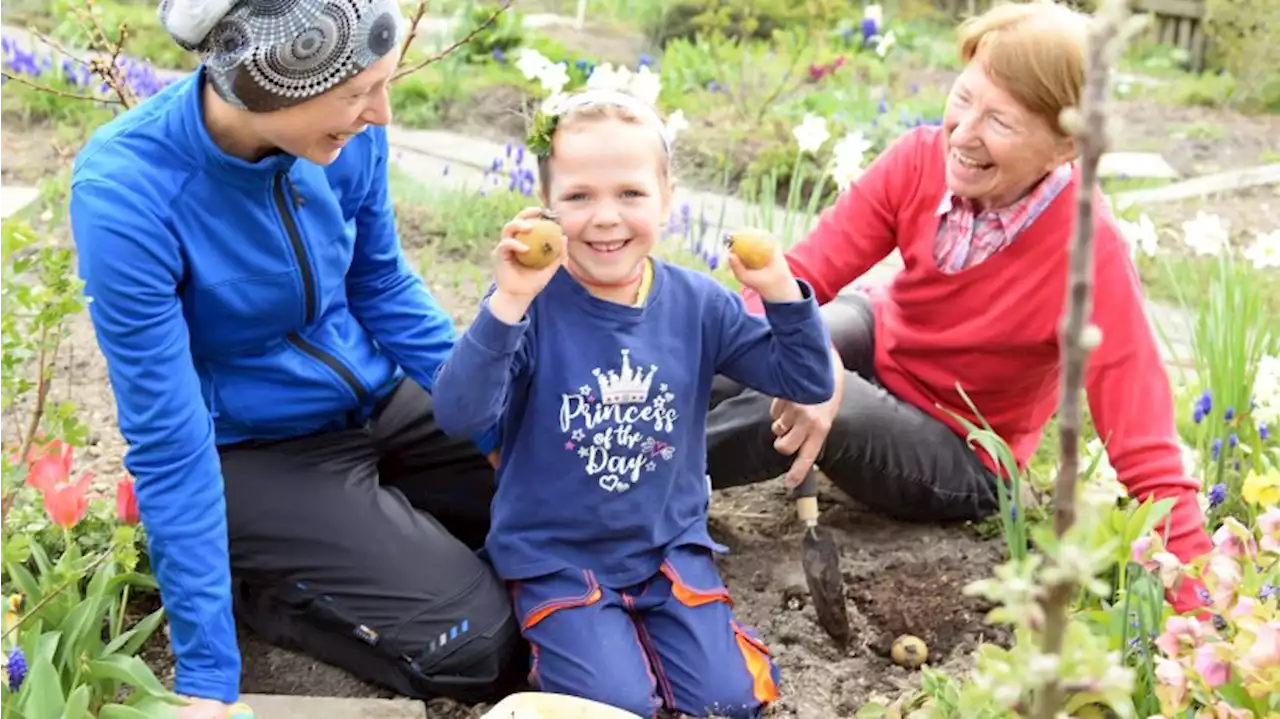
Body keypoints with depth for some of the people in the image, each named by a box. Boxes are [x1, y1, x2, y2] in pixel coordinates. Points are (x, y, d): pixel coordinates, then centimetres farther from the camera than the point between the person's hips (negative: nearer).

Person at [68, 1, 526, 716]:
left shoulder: (345, 131, -14)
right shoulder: (127, 195, -30)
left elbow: (382, 289, 4)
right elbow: (168, 441, -26)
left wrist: (502, 429, -1)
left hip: (377, 401, 6)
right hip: (252, 451, -6)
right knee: (484, 646, -13)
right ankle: (247, 569, 6)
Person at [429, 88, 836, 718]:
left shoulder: (696, 304, -5)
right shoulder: (532, 306, -16)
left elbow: (809, 383, -2)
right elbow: (458, 418, -28)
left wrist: (780, 291, -19)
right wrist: (506, 304, -39)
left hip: (669, 544, 3)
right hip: (557, 556, -3)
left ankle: (639, 627, 18)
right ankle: (563, 628, 12)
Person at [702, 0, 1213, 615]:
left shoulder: (1087, 245, -30)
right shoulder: (922, 159, -19)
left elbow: (1145, 448, -30)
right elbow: (799, 275, -19)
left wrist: (1194, 610, -35)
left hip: (961, 457, -3)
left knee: (806, 409, -32)